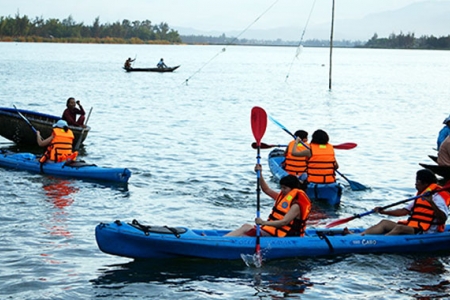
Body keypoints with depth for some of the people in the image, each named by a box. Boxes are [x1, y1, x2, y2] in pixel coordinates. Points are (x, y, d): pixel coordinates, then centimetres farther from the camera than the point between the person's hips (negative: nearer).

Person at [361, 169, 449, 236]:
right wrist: (383, 212, 11)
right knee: (385, 223, 2)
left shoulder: (436, 197, -9)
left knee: (400, 228, -33)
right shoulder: (420, 197, 22)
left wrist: (431, 203, -36)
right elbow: (403, 211, 20)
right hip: (413, 228, 10)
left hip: (425, 233, -10)